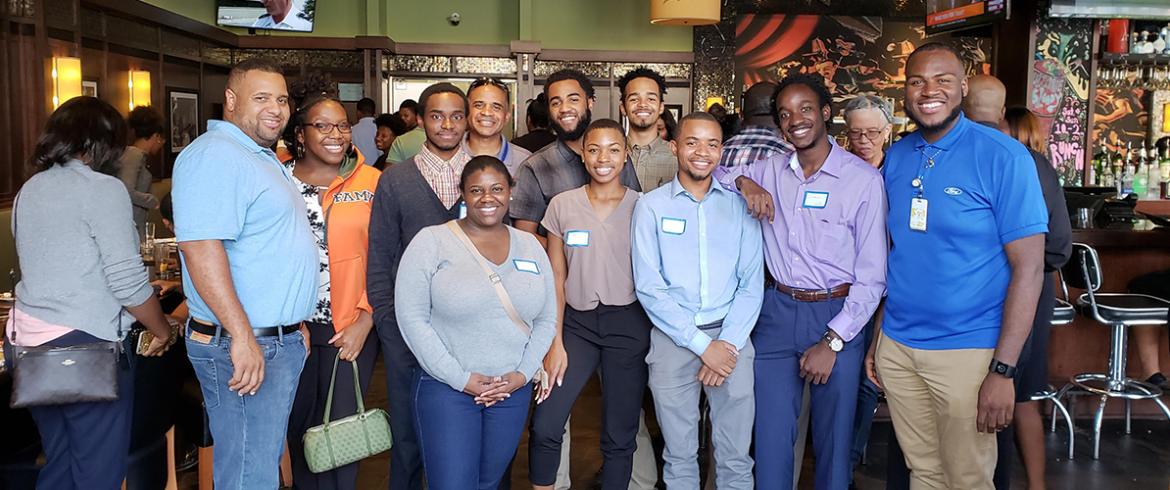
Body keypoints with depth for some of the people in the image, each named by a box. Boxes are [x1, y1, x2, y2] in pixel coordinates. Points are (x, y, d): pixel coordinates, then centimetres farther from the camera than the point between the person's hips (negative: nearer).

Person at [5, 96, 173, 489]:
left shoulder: (29, 190, 12)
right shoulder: (103, 189, -12)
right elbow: (127, 280, -16)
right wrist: (162, 331, -2)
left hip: (27, 341, 8)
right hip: (87, 346, -8)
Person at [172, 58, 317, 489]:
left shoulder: (263, 158, 18)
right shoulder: (215, 154, -15)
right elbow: (200, 247, -26)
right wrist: (242, 336, -28)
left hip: (282, 339, 10)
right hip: (244, 346, -10)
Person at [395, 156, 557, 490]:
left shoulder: (530, 246, 6)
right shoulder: (431, 241, -6)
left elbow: (547, 319, 8)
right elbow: (411, 317, -11)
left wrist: (522, 374, -6)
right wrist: (460, 378, -13)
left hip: (513, 391, 4)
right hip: (446, 387, -4)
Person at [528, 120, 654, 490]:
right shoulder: (562, 205, 2)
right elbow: (557, 280, 4)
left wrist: (658, 336, -2)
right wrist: (555, 343, -1)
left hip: (629, 325, 0)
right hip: (577, 322, 1)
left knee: (620, 435, 9)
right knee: (545, 426, -10)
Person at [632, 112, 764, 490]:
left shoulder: (739, 205, 6)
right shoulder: (651, 206, 1)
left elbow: (752, 283, 3)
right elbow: (649, 287, -6)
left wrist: (729, 343, -10)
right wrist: (702, 345, -11)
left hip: (731, 336, 1)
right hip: (673, 338, -1)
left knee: (736, 458, 6)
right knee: (679, 457, 10)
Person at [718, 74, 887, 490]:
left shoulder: (864, 180, -7)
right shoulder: (769, 171, 5)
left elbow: (872, 277, -7)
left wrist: (832, 341, -11)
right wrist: (742, 181, -7)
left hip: (837, 316, -2)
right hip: (776, 313, 3)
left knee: (833, 440, 10)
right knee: (771, 439, 7)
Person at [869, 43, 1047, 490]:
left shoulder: (1004, 158, -11)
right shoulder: (896, 157, 5)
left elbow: (1028, 266, -12)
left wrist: (1003, 370, -16)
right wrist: (877, 338, 8)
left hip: (967, 351, -4)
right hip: (897, 345, 5)